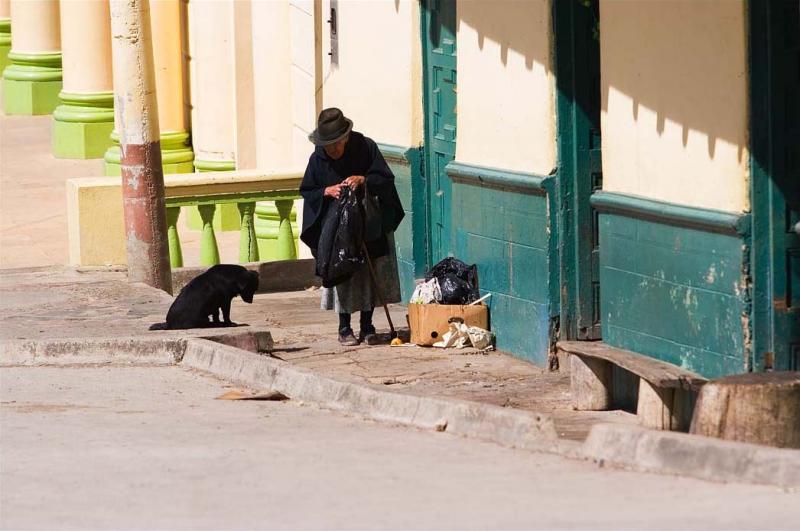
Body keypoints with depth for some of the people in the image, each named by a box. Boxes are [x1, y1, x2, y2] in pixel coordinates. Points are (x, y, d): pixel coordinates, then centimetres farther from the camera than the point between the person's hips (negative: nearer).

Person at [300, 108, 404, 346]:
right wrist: (327, 192, -17)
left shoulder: (366, 147, -10)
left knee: (370, 274, 2)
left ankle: (366, 326, 12)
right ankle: (344, 328, 7)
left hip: (369, 224, 0)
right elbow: (307, 191, 2)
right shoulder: (318, 159, -6)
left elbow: (386, 179, -7)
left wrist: (364, 180, -24)